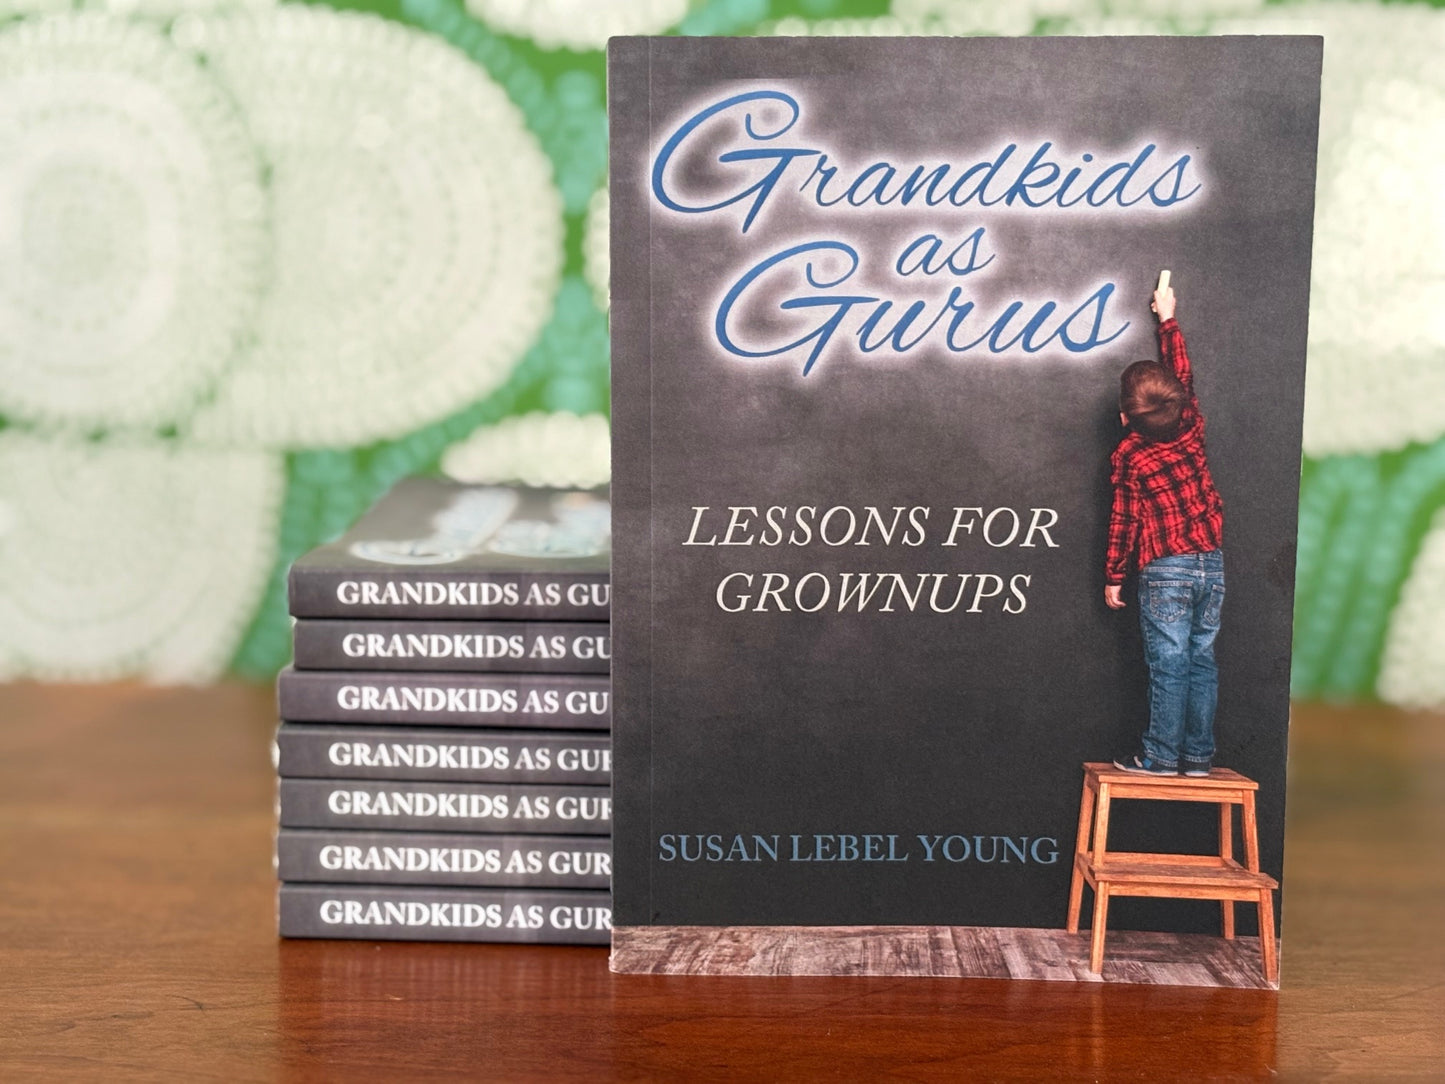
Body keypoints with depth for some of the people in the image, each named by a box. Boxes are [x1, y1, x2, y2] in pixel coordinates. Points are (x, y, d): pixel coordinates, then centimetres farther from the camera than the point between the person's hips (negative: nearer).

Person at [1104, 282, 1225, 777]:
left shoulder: (1128, 456, -8)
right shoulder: (1192, 429, 3)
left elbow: (1124, 521, -6)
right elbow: (1183, 376, 20)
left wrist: (1113, 576, 4)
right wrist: (1168, 318, 31)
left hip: (1166, 570, -4)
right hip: (1212, 564, 5)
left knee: (1169, 665, -1)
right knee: (1202, 660, 8)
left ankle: (1162, 754, 4)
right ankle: (1199, 755, 12)